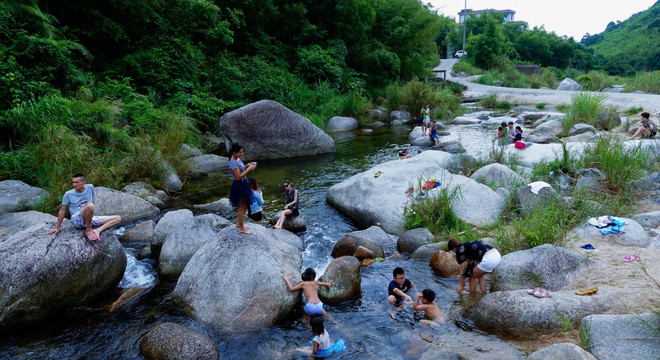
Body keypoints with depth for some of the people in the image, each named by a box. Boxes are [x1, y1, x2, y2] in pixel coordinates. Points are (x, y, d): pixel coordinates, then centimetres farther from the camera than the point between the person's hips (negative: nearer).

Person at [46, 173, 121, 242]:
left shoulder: (90, 187, 4)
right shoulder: (68, 194, -2)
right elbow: (62, 211, 4)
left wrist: (91, 213, -2)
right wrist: (57, 228, 4)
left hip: (90, 218, 5)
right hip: (77, 220, -5)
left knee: (118, 218, -7)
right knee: (90, 206, -38)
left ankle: (97, 231, -24)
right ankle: (88, 230, -18)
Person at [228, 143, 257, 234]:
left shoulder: (238, 159, 5)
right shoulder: (233, 162, -24)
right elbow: (238, 177, -26)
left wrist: (247, 166, 2)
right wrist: (249, 169, -23)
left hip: (243, 184, 10)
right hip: (239, 186, -10)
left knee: (245, 205, 21)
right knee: (242, 207, 3)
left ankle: (239, 223, 37)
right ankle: (241, 228, 17)